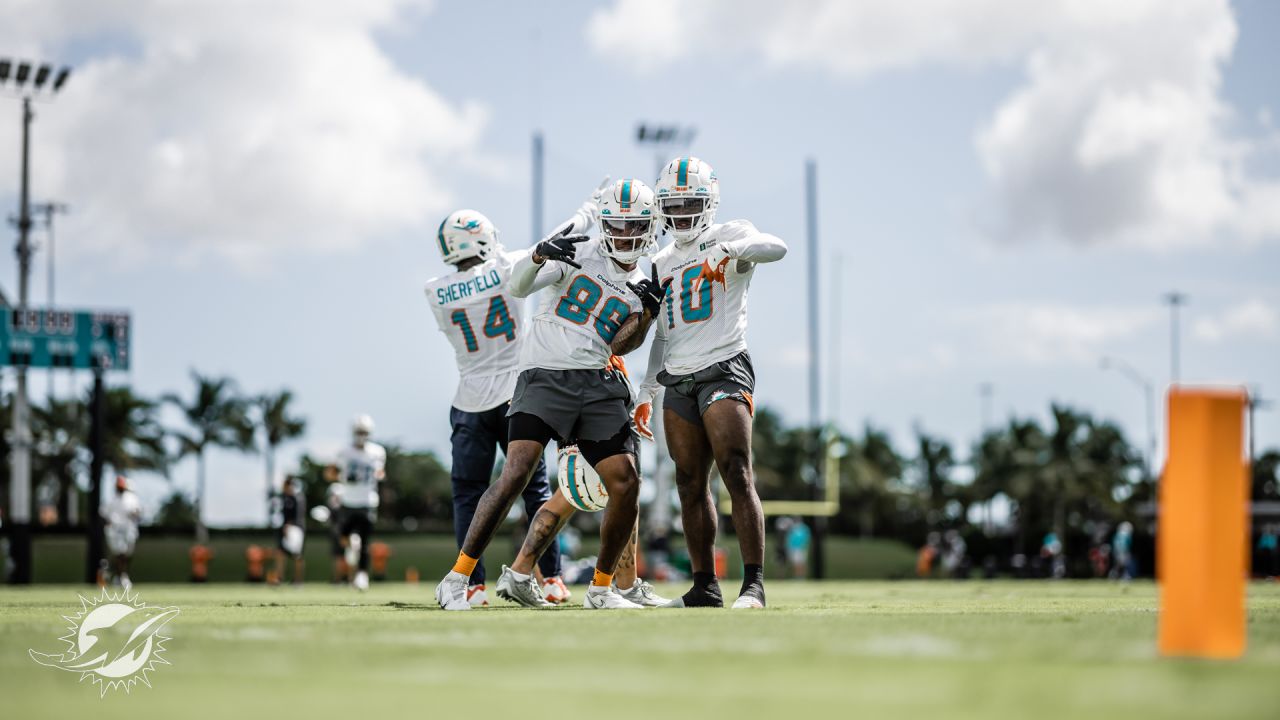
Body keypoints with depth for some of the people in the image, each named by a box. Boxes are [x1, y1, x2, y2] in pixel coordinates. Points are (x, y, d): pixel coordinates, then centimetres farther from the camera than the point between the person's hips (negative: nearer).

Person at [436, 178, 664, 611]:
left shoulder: (644, 289, 18)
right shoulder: (579, 255, 6)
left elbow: (619, 346, 7)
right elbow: (519, 286, -6)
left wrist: (646, 315, -10)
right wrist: (540, 255, -26)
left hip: (598, 383, 5)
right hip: (545, 376, -5)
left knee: (626, 483, -5)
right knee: (516, 474, -18)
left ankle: (601, 588, 13)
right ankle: (457, 579, -13)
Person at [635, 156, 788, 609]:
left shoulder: (729, 236, 1)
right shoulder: (662, 264, 21)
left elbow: (776, 248, -21)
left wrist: (726, 250, -37)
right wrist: (646, 393, 21)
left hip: (723, 371, -6)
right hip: (678, 382, 7)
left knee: (737, 477, -15)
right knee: (691, 485, 6)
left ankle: (753, 584, -18)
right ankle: (705, 586, 12)